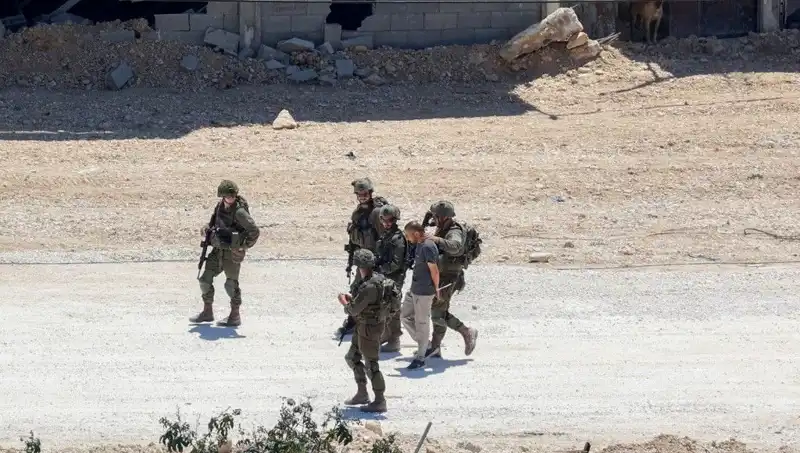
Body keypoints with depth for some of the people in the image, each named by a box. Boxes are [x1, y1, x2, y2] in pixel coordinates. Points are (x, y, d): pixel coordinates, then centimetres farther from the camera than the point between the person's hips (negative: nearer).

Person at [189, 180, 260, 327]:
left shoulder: (239, 211, -19)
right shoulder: (220, 206, 4)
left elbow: (254, 231, -23)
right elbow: (214, 220, 23)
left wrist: (245, 246, -14)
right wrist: (207, 227, 2)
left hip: (233, 253, -7)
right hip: (218, 250, 7)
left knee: (231, 284, 0)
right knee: (205, 279, 8)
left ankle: (235, 316, 14)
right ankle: (207, 312, 22)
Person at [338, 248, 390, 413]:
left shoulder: (369, 287, -27)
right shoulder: (377, 278, 4)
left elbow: (353, 310, -23)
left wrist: (344, 301, -4)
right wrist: (352, 297, 5)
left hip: (369, 328, -10)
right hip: (363, 326, 10)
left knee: (371, 365, -3)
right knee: (352, 358, 21)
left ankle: (380, 402, 4)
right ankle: (362, 394, 29)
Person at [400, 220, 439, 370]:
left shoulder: (428, 247, -23)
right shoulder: (419, 245, 7)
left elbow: (434, 270, -19)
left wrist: (436, 288, -7)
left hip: (424, 292, -10)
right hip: (414, 289, 10)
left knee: (422, 323, 0)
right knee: (405, 315, 17)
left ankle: (420, 357, 11)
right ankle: (423, 344, 28)